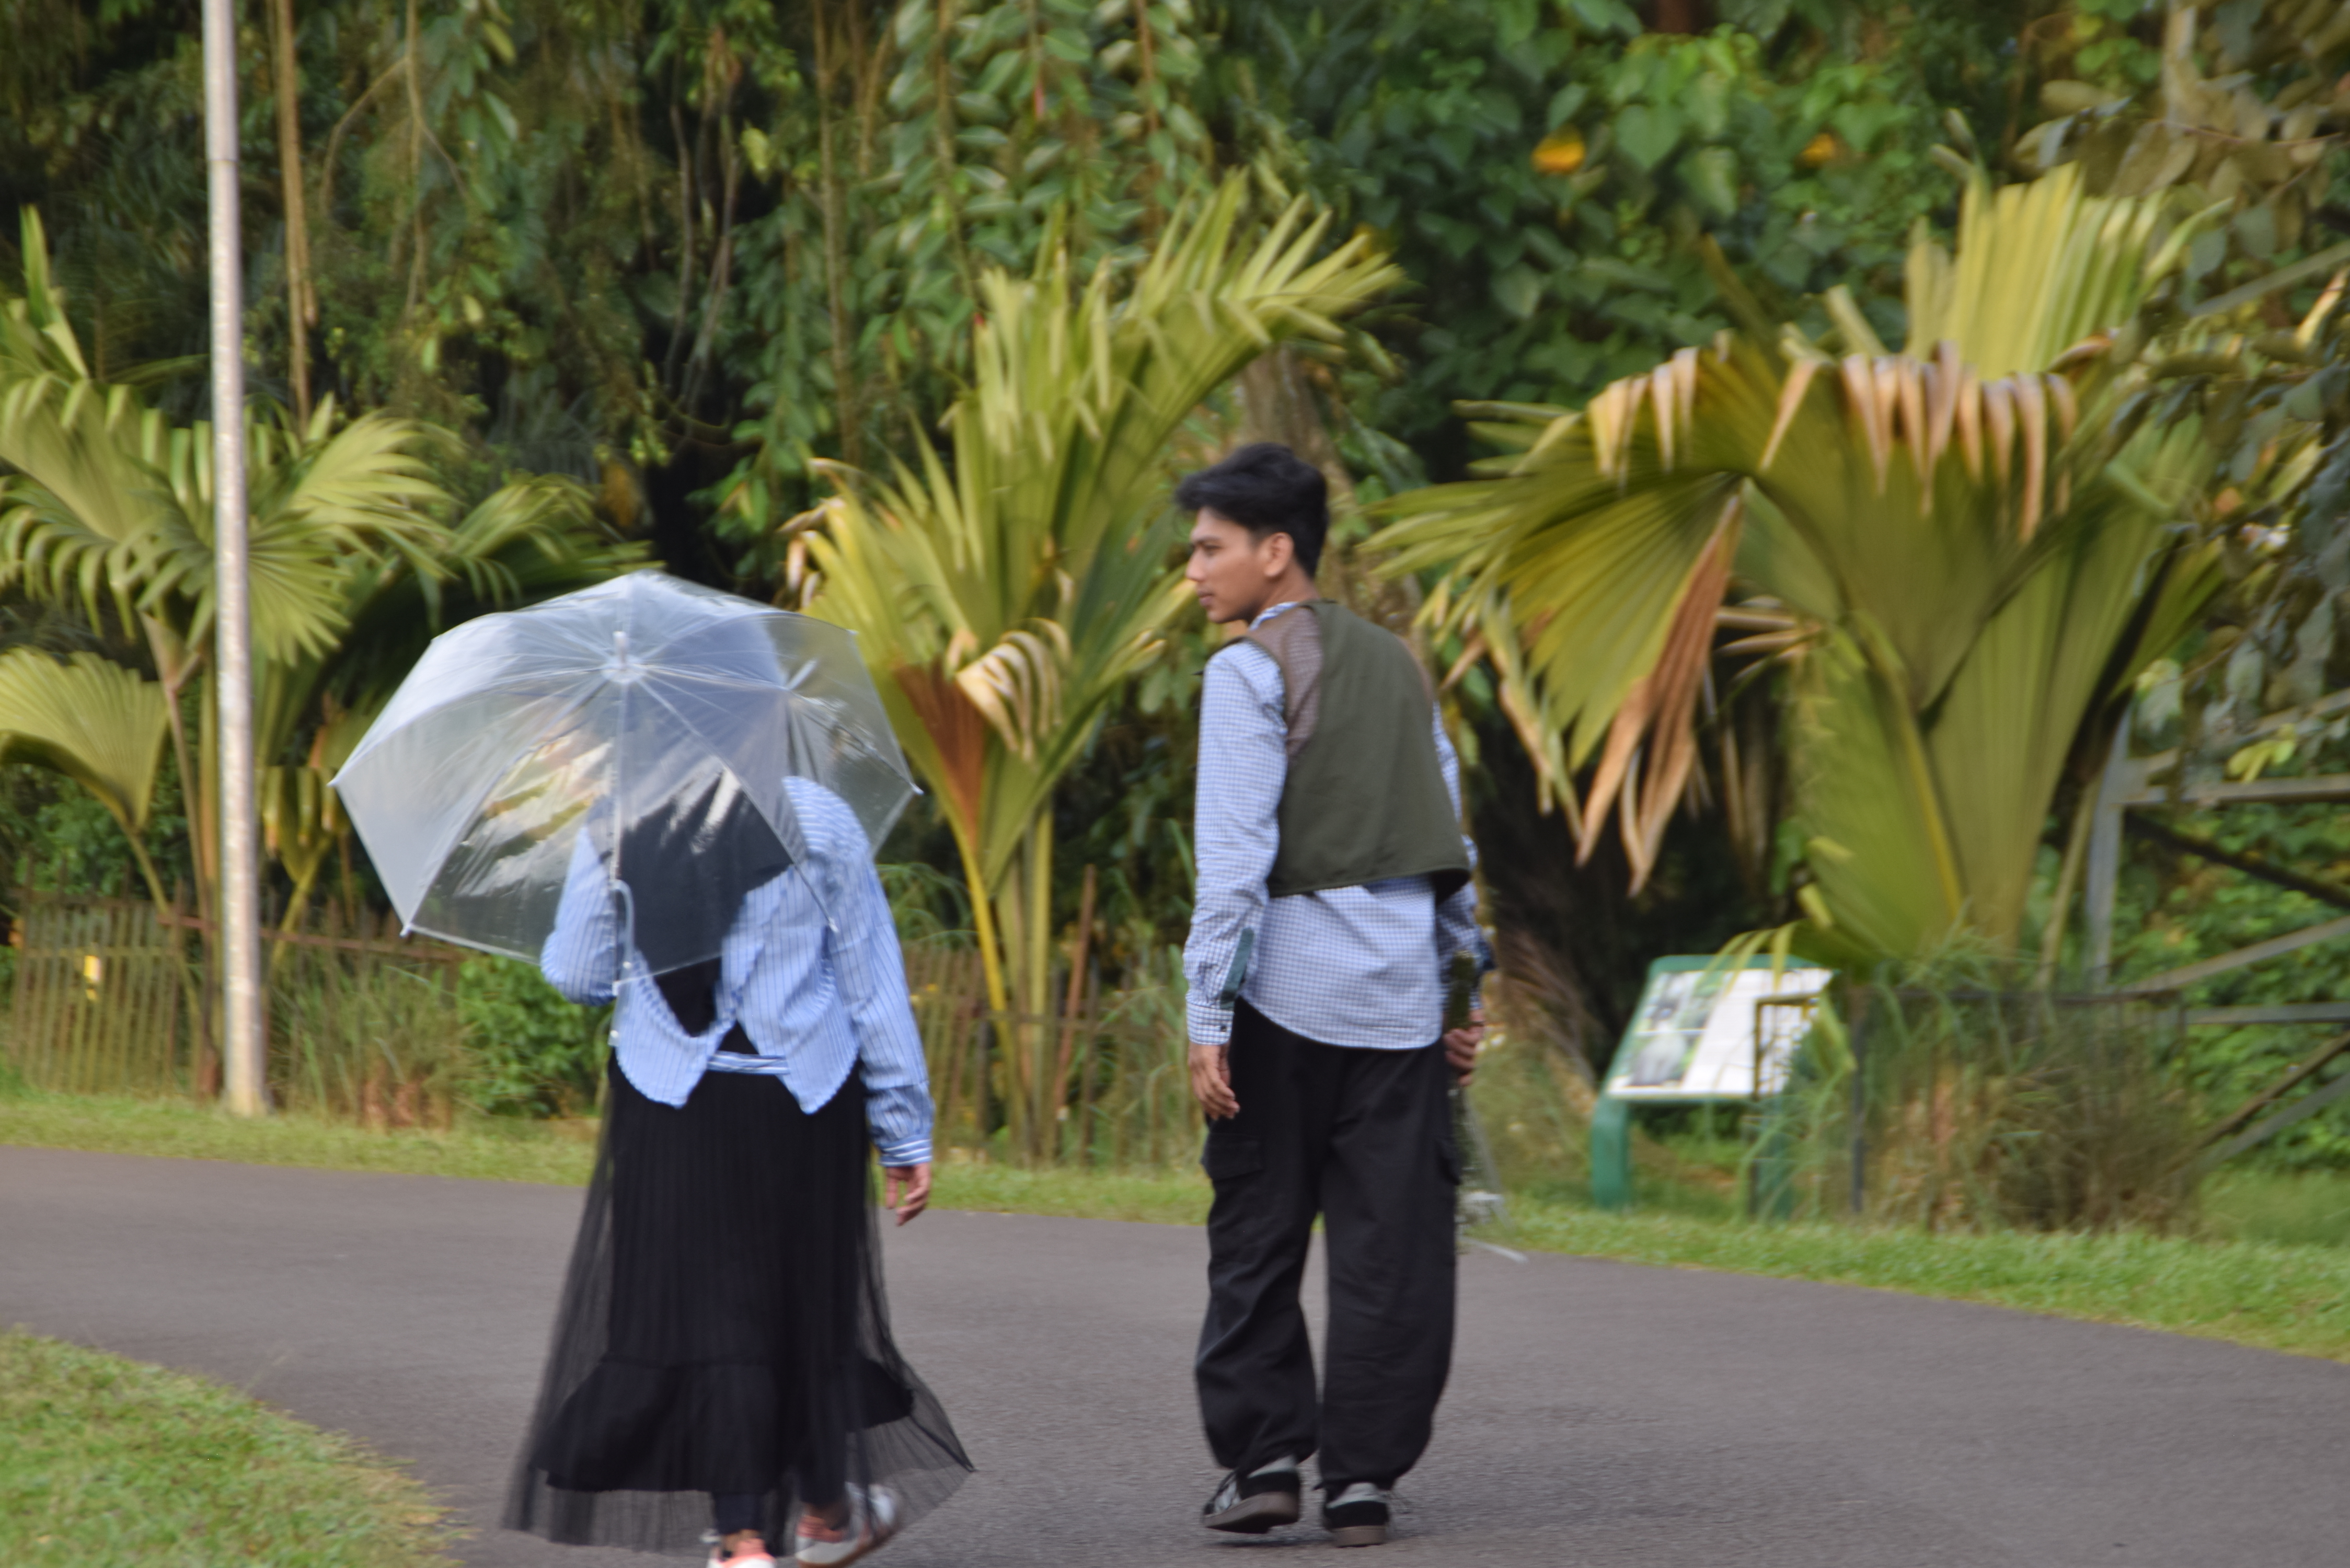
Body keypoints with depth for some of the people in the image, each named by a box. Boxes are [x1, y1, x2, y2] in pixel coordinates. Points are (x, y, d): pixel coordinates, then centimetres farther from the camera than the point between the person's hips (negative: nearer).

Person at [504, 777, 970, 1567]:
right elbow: (874, 985, -1)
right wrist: (906, 1134, 4)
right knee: (811, 1297, 15)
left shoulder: (614, 829, -2)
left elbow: (575, 975, 3)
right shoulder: (819, 819, -3)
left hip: (668, 1109, 0)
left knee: (705, 1305, 4)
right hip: (804, 1105, 0)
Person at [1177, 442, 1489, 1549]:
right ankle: (1363, 1476, 3)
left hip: (1291, 990, -5)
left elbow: (1234, 858, -12)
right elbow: (1450, 840, 17)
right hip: (1403, 990, 5)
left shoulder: (1250, 672, -5)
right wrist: (1464, 990, 21)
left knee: (1258, 1236, 5)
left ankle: (1263, 1457, 2)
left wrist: (1208, 1017, -12)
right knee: (1391, 1247, 4)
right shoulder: (1394, 663, 15)